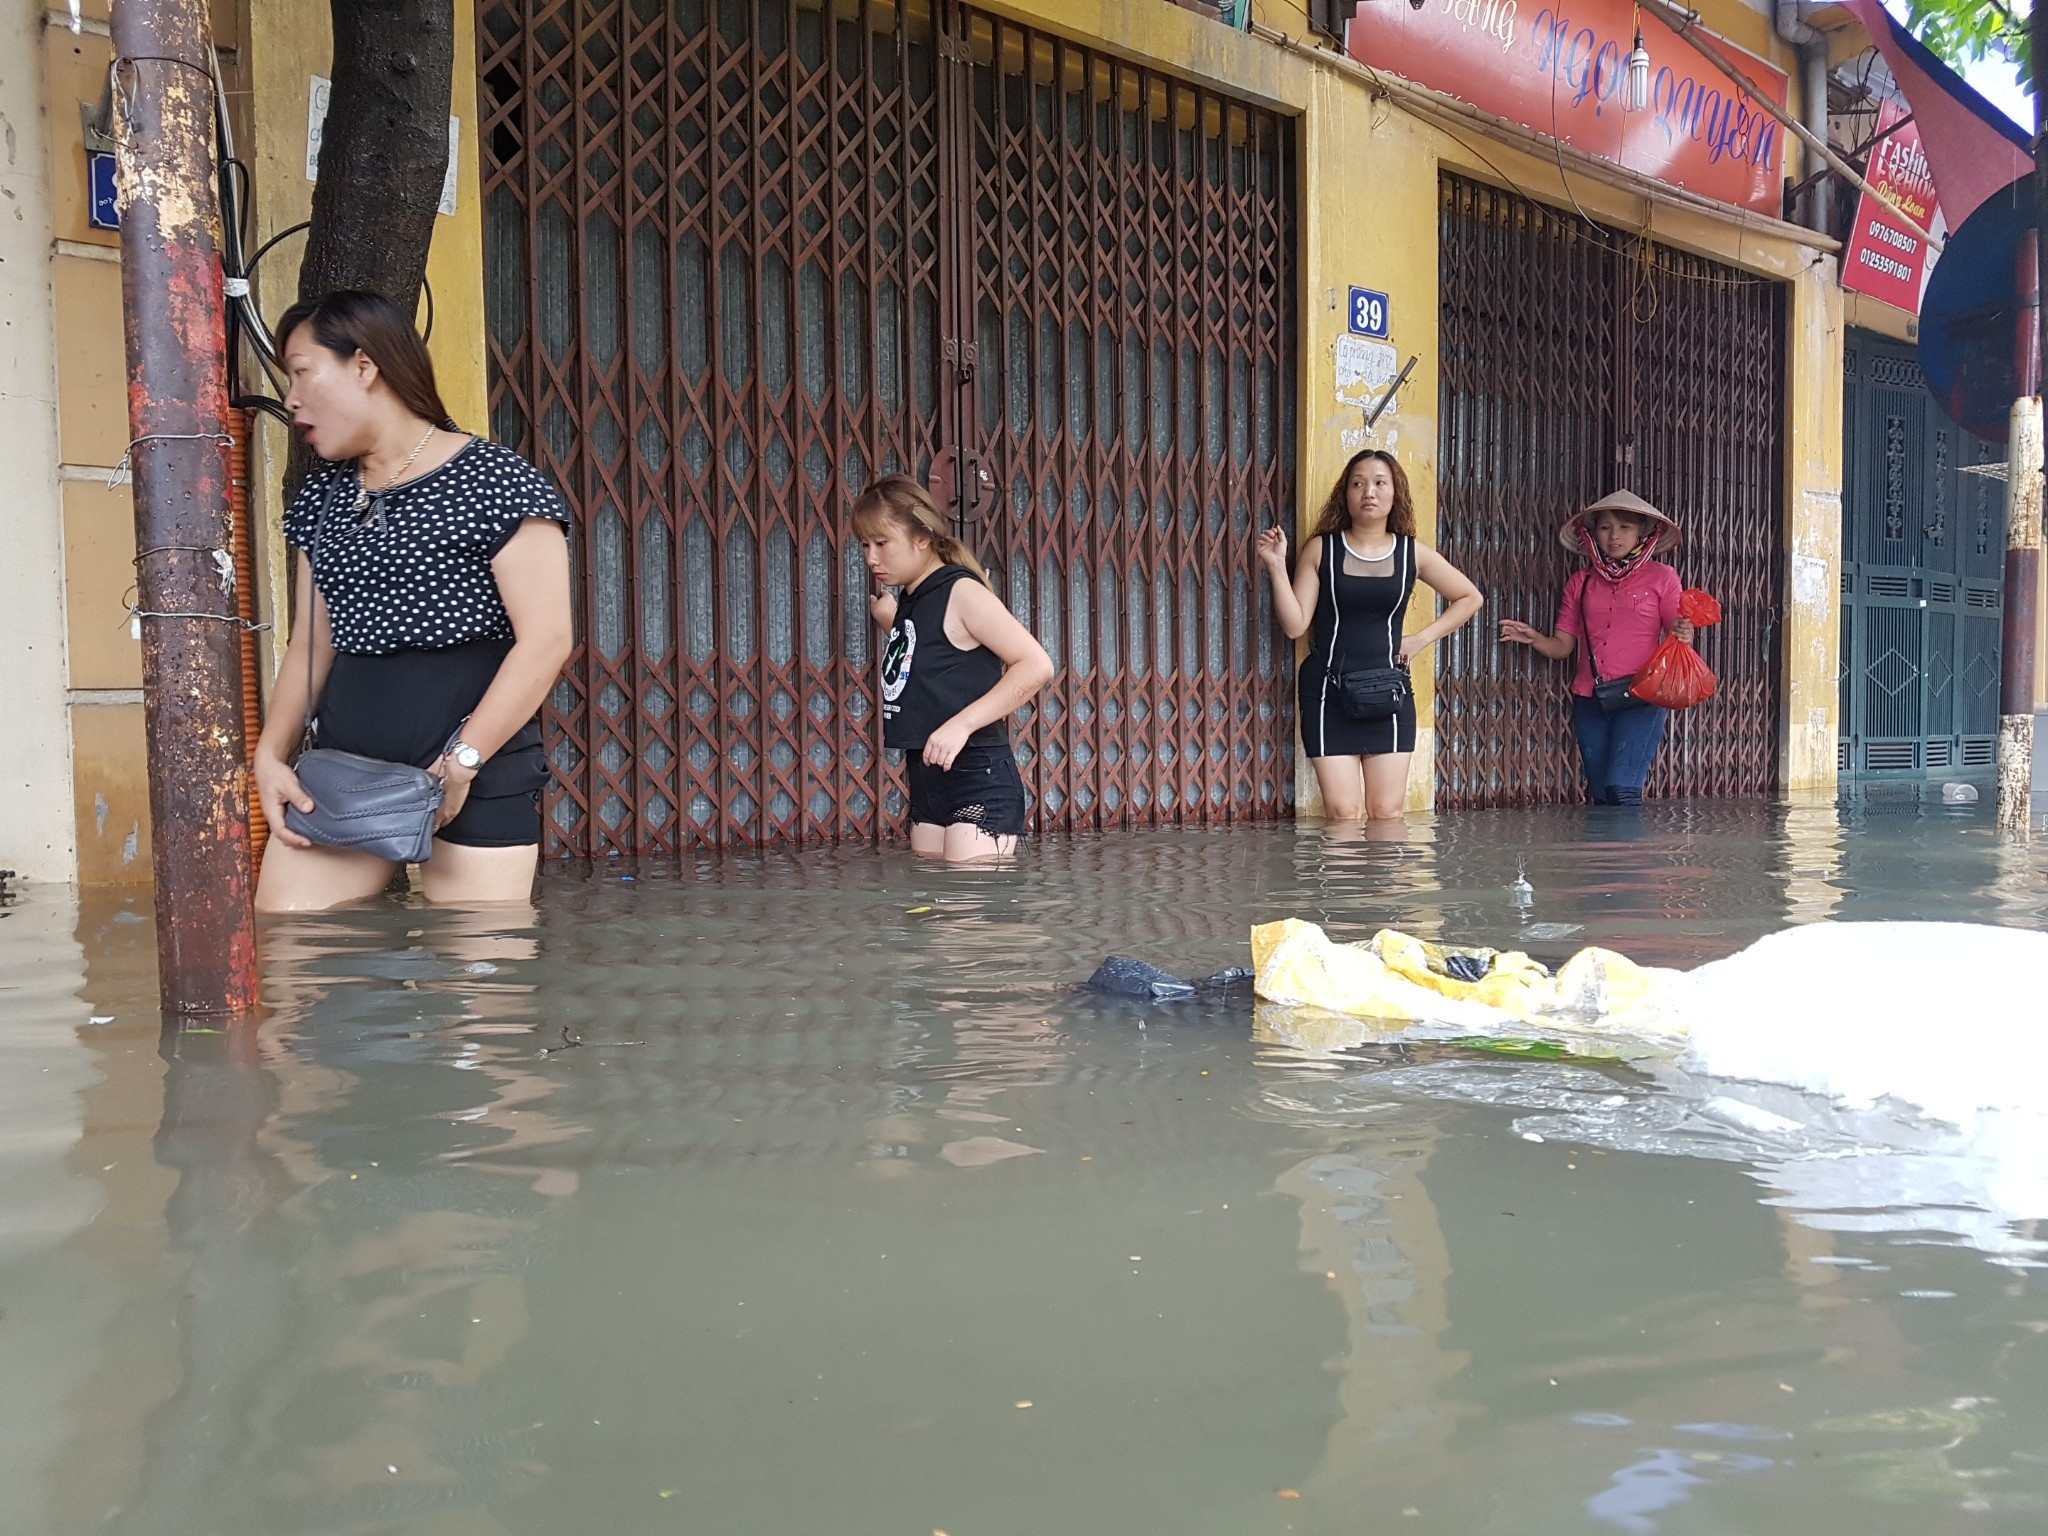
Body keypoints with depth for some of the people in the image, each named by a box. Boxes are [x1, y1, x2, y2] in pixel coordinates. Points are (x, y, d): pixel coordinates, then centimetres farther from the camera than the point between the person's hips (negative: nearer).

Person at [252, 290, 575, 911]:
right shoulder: (323, 494, 15)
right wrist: (272, 754, 3)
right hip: (343, 762, 6)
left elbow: (546, 640, -13)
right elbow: (312, 642, 18)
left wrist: (461, 762, -17)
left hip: (478, 770, -6)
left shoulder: (493, 480, -7)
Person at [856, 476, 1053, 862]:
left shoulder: (962, 592, -10)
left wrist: (962, 723, -24)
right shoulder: (908, 603, 15)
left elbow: (1036, 665, -18)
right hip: (927, 782, 9)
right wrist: (889, 621, 18)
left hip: (978, 784, -9)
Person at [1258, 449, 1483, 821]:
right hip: (1328, 692, -1)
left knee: (1388, 813, 2)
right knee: (1343, 813, -5)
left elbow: (1470, 598, 16)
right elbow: (1295, 625, -4)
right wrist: (1277, 567, -13)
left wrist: (1422, 639, 5)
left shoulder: (1412, 553, 5)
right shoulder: (1321, 549, 0)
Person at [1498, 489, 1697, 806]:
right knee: (1600, 795, 6)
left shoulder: (1661, 577, 5)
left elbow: (1674, 637, 3)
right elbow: (1562, 646, 13)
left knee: (1622, 789, -18)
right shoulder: (1580, 583, 13)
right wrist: (1533, 638, -9)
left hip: (1641, 699, -4)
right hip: (1590, 700, 4)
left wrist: (1683, 635, -22)